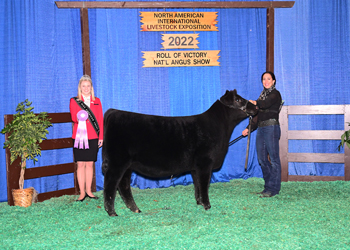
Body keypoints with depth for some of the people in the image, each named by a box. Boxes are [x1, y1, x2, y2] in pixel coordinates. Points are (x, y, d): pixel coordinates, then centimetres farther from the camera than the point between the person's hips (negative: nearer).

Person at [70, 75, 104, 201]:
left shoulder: (96, 101, 13)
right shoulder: (74, 101, 6)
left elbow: (100, 120, 10)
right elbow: (73, 117, -8)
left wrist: (101, 137, 4)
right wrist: (79, 117, -31)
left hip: (93, 137, 2)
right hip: (79, 136, -2)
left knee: (90, 164, 5)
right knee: (81, 164, -3)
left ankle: (89, 191, 14)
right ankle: (82, 192, 3)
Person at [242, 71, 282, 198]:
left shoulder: (275, 94, -1)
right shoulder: (263, 95, 21)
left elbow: (265, 104, -23)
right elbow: (257, 115, 21)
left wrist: (255, 103, -39)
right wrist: (249, 128, 14)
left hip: (271, 128, -8)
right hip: (261, 129, 8)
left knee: (273, 158, -5)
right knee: (262, 159, 7)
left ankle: (273, 188, -3)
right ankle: (268, 186, 14)